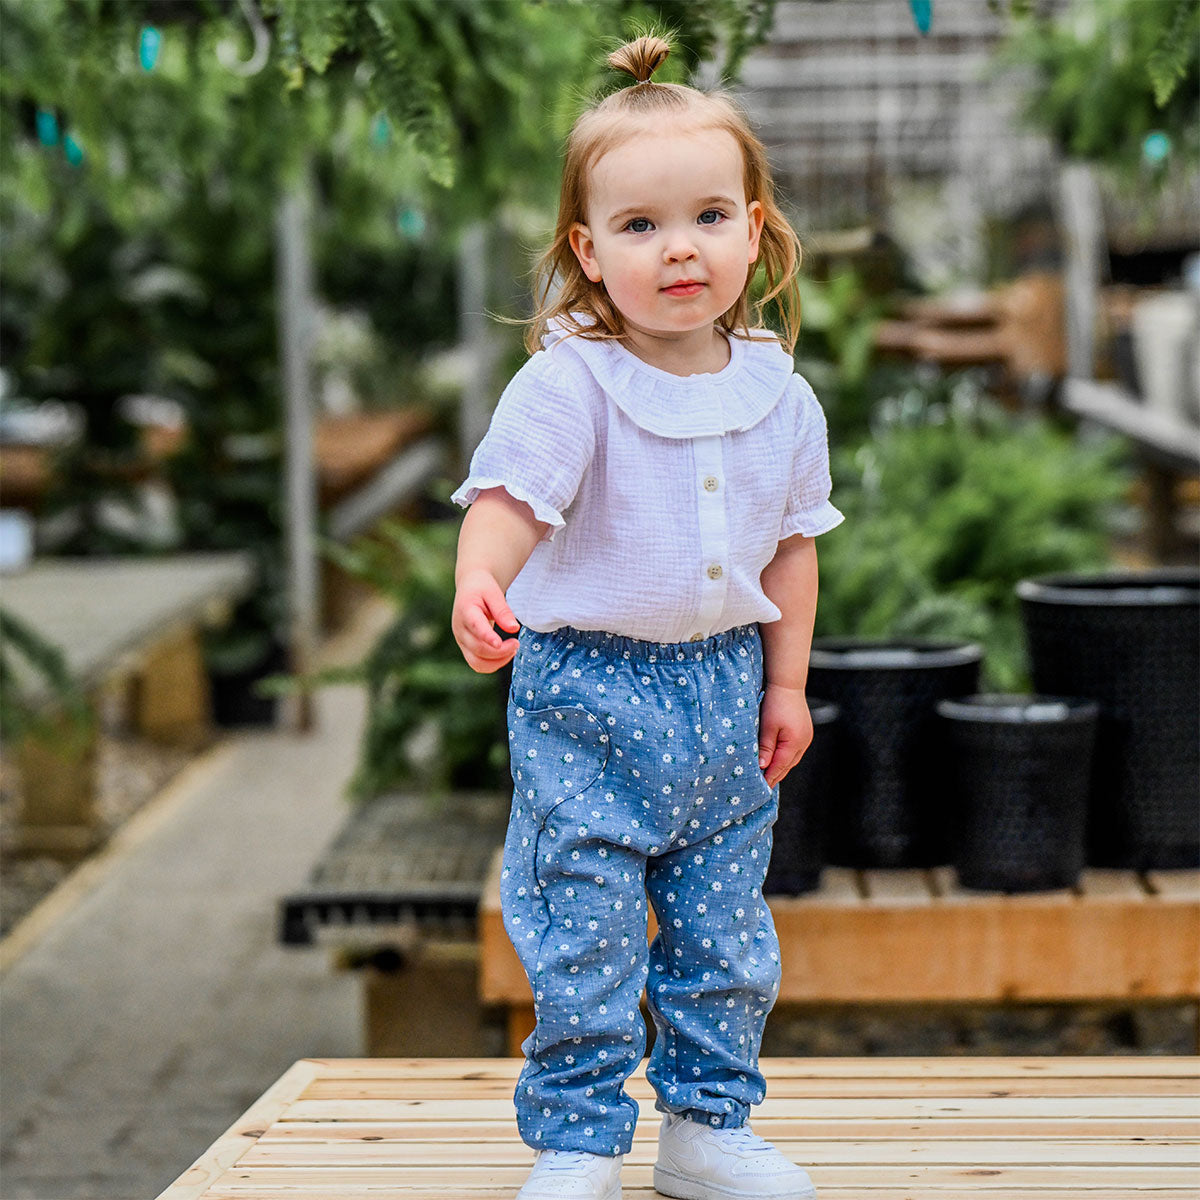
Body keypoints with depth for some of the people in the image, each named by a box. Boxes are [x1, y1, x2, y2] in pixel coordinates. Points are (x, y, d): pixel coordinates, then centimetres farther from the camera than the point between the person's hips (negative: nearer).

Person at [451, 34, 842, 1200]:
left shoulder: (777, 393, 1)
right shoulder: (566, 383, -15)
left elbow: (792, 540, 11)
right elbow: (509, 497, -26)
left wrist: (786, 680, 10)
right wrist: (479, 584, -47)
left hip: (725, 689, 5)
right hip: (587, 691, -5)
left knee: (727, 936, 12)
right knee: (585, 940, -3)